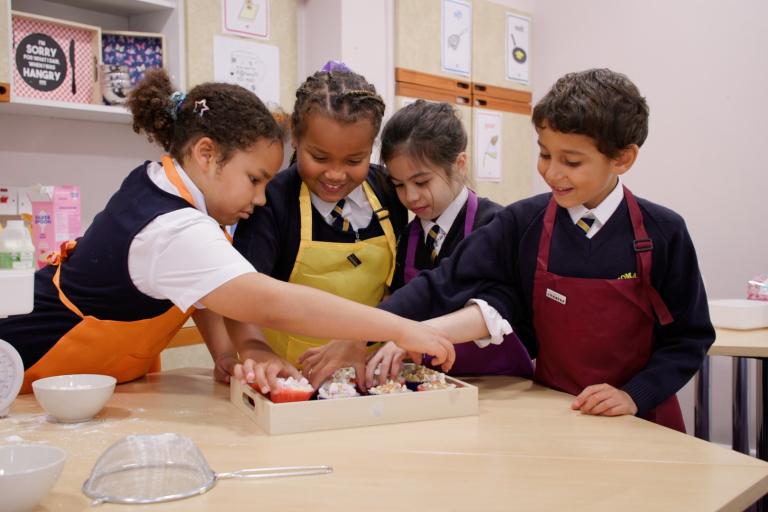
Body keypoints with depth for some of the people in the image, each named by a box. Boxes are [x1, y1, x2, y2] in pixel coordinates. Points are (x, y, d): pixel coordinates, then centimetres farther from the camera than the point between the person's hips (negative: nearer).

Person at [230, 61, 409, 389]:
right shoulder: (273, 201, -12)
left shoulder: (388, 192, -1)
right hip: (292, 373, -2)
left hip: (367, 369, 3)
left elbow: (399, 285, 4)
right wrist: (260, 354, -40)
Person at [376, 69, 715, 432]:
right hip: (552, 414, 1)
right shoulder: (522, 224, -4)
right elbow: (444, 285, -8)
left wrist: (635, 395, -12)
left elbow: (689, 338, 0)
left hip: (641, 421, -1)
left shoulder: (663, 234, -6)